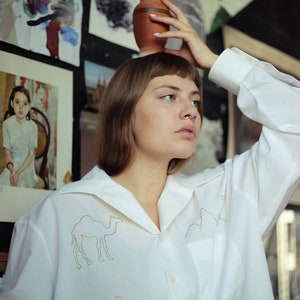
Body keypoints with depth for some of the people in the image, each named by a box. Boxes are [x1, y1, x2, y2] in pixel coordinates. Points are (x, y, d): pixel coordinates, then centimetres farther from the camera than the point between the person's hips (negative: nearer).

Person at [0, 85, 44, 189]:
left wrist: (19, 172, -21)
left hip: (27, 166, 1)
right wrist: (11, 169, -29)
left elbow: (31, 154, -9)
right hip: (12, 166, -1)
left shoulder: (32, 126, -11)